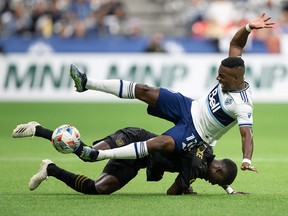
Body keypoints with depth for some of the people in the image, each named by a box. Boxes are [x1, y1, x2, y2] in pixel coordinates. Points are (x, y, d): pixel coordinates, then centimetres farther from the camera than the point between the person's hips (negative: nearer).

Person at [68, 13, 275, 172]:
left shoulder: (242, 106, -29)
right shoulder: (231, 75, -9)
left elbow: (247, 135, -36)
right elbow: (235, 44, 2)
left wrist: (247, 160, -53)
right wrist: (248, 27, -15)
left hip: (194, 134, -7)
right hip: (190, 107, 7)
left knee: (159, 144, -33)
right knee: (143, 90, -8)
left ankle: (99, 155, -34)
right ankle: (87, 83, -4)